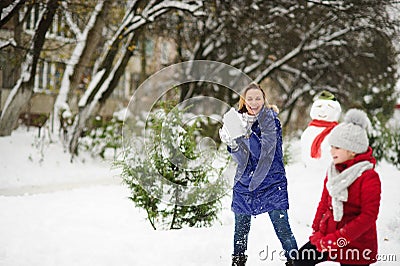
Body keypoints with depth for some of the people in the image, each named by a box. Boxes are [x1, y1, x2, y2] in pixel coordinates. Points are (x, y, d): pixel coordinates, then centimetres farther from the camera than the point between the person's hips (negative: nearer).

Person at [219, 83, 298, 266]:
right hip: (245, 182, 4)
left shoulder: (271, 119, -8)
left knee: (282, 228, -10)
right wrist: (232, 144, -21)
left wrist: (246, 133, -32)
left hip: (272, 183, -4)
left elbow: (264, 151, -22)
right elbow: (240, 159, -2)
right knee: (241, 229, 13)